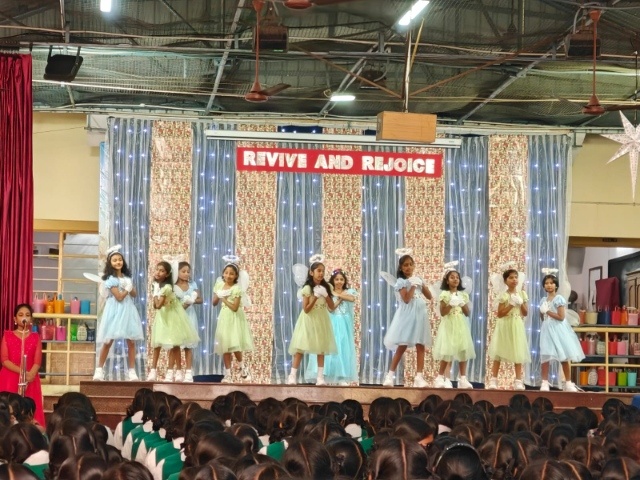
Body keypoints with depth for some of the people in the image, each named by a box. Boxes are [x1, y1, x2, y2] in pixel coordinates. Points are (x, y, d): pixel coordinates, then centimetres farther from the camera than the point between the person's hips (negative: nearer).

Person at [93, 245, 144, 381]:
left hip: (128, 310, 6)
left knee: (131, 341, 1)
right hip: (115, 311, -6)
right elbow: (119, 297, -16)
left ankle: (132, 371, 5)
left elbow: (134, 294, 12)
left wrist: (129, 287, -7)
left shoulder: (127, 277, 12)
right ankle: (99, 370, 3)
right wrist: (128, 288, -3)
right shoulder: (110, 279, -10)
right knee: (108, 341, -4)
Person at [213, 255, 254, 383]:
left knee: (235, 346, -13)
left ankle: (242, 367, 11)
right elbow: (214, 303, 10)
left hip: (234, 319, -5)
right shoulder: (219, 285, 4)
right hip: (224, 318, 5)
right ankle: (227, 374, 10)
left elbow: (235, 308, -18)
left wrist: (224, 299, -15)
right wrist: (218, 296, -9)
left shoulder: (237, 288, -13)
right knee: (225, 347, 5)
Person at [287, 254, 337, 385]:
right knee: (300, 348, -8)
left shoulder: (326, 287, 3)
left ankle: (320, 376, 7)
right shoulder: (307, 288, -10)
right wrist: (315, 297, -22)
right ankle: (292, 375, -8)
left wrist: (326, 295, -13)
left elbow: (332, 307, 1)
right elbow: (306, 309, -13)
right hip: (309, 320, -4)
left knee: (321, 348, 4)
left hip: (321, 321, 4)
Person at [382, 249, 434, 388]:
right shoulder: (401, 281, -4)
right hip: (407, 316, -5)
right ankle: (390, 375, 1)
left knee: (420, 346, 0)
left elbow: (430, 297, 12)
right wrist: (413, 285, -15)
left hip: (420, 315, 5)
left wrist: (422, 285, -1)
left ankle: (419, 377, -1)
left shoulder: (418, 279, 12)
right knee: (402, 347, -5)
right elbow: (406, 299, -16)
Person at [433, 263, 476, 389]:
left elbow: (467, 313, 10)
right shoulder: (444, 294, -3)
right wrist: (451, 304, -18)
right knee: (448, 352, -8)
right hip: (449, 325, -4)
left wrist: (463, 304, -7)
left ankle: (463, 379, 6)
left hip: (461, 326, 4)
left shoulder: (463, 295, 9)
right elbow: (443, 312, -7)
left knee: (463, 351, 2)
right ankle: (440, 378, -1)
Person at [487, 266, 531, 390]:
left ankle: (518, 380, 4)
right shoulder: (504, 295, -5)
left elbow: (526, 313, 8)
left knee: (518, 352, 1)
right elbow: (500, 314, -9)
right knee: (499, 352, -1)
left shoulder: (522, 294, 5)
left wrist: (521, 303, -8)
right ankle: (493, 379, 1)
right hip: (504, 325, -3)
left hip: (517, 326, 3)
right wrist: (511, 305, -15)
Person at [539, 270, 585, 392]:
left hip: (558, 329, -5)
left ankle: (568, 383, 7)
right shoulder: (543, 300, 12)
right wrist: (543, 312, -3)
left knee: (564, 358, 1)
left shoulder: (559, 299, -8)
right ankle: (544, 383, -3)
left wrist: (548, 312, -11)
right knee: (545, 357, -4)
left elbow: (561, 317, -14)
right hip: (547, 329, 5)